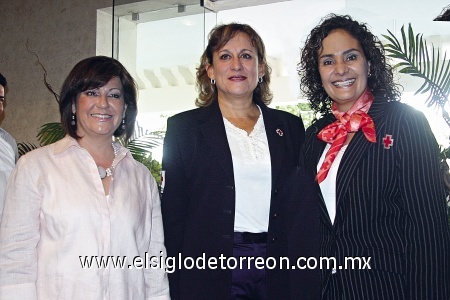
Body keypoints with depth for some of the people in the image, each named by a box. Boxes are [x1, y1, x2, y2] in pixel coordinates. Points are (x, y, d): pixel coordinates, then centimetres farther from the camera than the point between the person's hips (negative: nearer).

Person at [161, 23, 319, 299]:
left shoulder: (290, 126, 7)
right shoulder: (184, 127, 0)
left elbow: (304, 208, 7)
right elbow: (173, 212, -2)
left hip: (279, 272, 2)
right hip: (212, 267, -2)